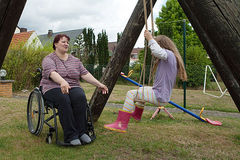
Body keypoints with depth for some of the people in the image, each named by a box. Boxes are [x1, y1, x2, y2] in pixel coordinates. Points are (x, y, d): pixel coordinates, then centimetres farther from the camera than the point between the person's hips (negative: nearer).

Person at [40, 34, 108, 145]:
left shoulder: (75, 60, 16)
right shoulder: (48, 59, 1)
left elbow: (85, 74, 6)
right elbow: (52, 73, -20)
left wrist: (99, 84, -8)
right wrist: (63, 82, -41)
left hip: (73, 87, 3)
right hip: (53, 88, -3)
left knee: (80, 97, -30)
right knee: (64, 99, -35)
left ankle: (81, 131, -23)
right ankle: (70, 135, -31)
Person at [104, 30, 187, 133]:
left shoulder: (169, 55, -17)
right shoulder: (168, 57, 12)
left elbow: (158, 52, -41)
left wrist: (150, 39, -26)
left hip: (160, 97, -11)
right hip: (161, 94, 11)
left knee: (131, 94, -16)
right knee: (142, 90, 34)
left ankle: (121, 124, -18)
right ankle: (137, 115, 50)